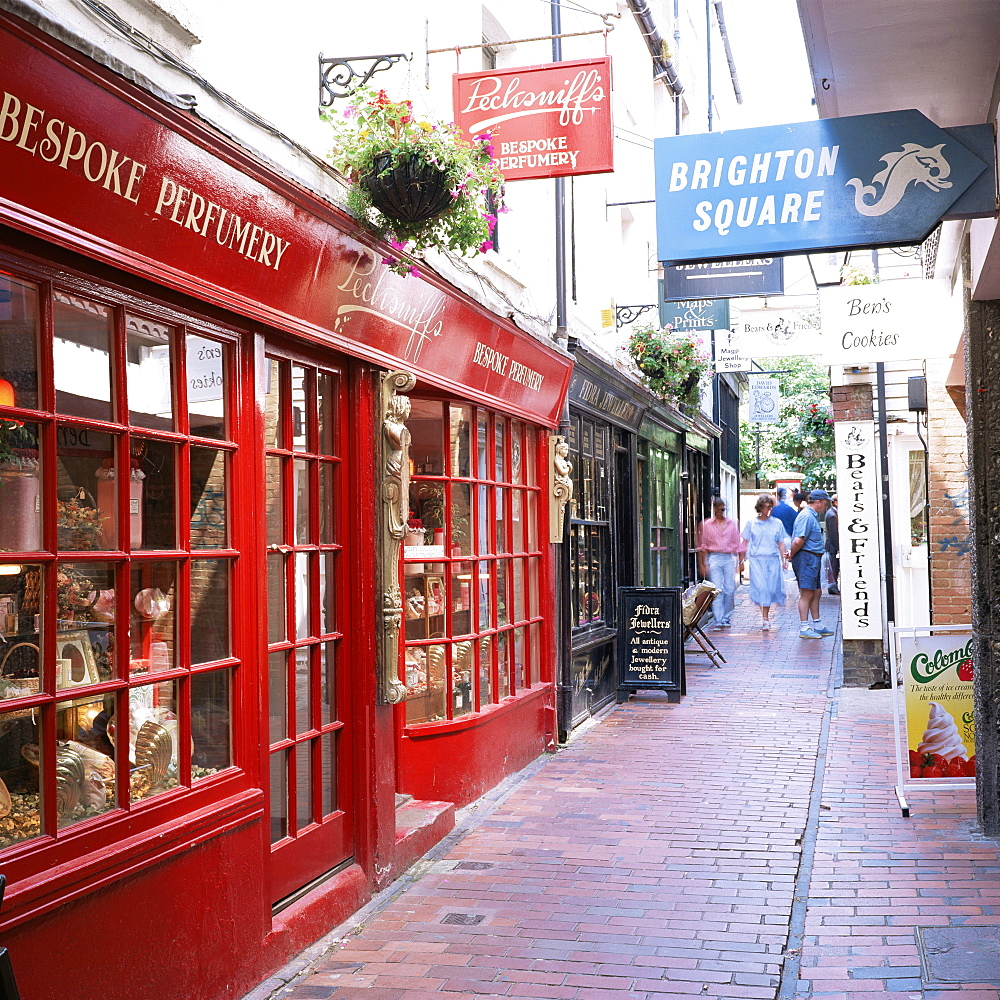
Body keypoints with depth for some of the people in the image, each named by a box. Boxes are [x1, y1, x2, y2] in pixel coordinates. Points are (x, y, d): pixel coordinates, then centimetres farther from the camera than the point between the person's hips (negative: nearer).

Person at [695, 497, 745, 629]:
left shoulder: (732, 523, 10)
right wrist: (703, 564, 2)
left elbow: (738, 543, 12)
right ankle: (719, 620, -9)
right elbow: (704, 545, 8)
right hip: (714, 558, -2)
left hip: (729, 558, 2)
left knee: (730, 590, 0)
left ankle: (727, 618, 12)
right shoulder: (707, 524, 6)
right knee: (717, 590, -8)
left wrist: (741, 561, 7)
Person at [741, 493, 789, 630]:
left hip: (773, 560, 1)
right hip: (756, 559, -1)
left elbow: (781, 543, 13)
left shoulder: (777, 523, 9)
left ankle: (765, 617, 14)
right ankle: (765, 617, -7)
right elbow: (746, 542, 9)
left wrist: (783, 560, 8)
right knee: (760, 587, -12)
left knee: (771, 587, 1)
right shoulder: (751, 523, 6)